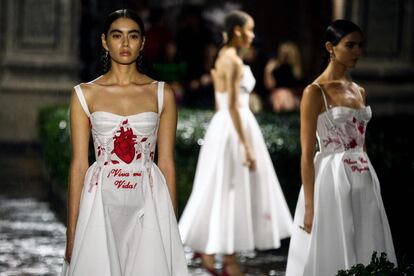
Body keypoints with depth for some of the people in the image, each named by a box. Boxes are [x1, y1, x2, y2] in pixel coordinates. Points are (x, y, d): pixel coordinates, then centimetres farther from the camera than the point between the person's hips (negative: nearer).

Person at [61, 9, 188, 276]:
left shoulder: (163, 94, 4)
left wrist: (171, 224, 4)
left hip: (148, 204, 1)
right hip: (102, 203, 0)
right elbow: (79, 164, 1)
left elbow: (166, 162, 6)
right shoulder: (85, 94, 3)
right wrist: (72, 234, -2)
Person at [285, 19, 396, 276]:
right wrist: (310, 206, -14)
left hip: (365, 184, 7)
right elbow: (307, 154, -10)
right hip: (332, 182, -7)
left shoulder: (360, 91, 14)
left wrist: (369, 184, 14)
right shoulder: (315, 92, -7)